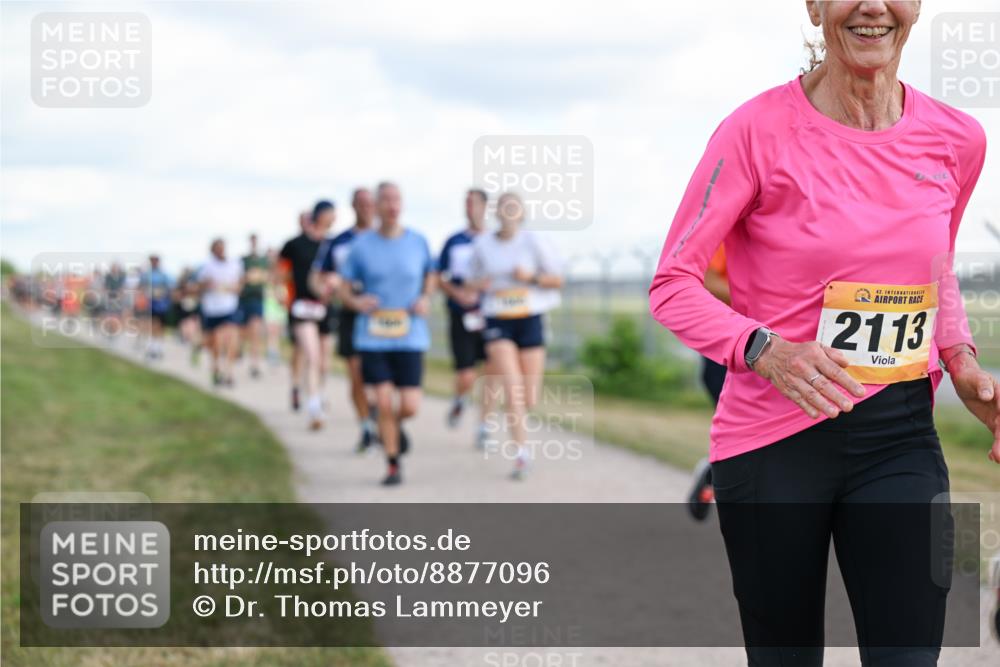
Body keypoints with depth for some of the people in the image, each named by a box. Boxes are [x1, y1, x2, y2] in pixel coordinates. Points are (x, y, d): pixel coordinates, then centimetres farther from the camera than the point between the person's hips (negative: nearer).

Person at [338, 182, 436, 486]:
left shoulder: (418, 242, 2)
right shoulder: (362, 245, 0)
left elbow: (431, 275, 19)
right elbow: (344, 289, 6)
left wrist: (425, 298, 0)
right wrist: (356, 301, -15)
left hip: (410, 337, 1)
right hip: (372, 337, -1)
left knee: (410, 406, -5)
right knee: (384, 402, -5)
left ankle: (395, 425, 32)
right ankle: (393, 465, 12)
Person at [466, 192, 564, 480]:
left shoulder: (533, 242, -2)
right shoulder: (482, 245, 3)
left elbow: (557, 280, 2)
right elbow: (473, 280, 16)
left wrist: (531, 277, -15)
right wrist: (479, 284, -7)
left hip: (530, 320, 0)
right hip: (498, 323, 0)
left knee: (529, 401, 4)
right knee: (512, 390, -20)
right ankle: (521, 451, -16)